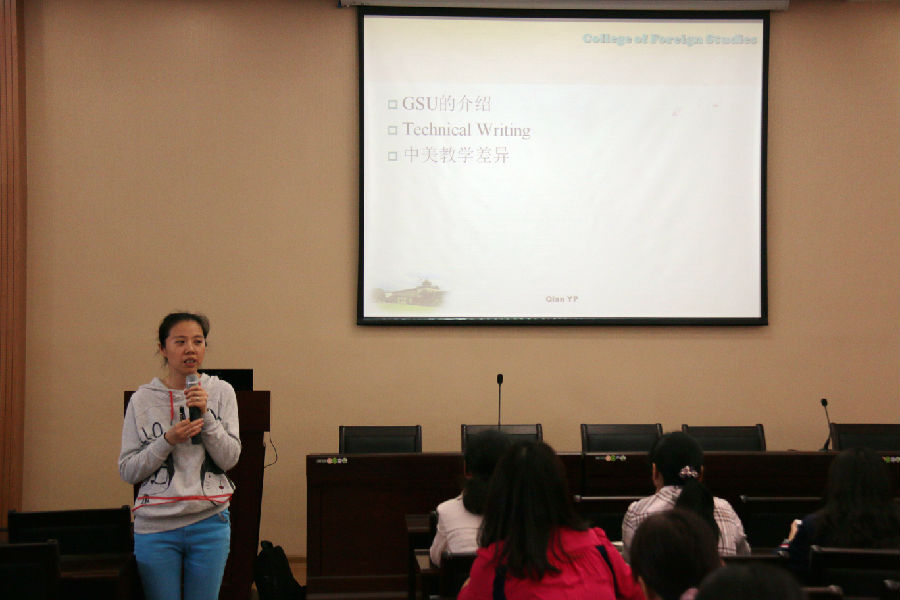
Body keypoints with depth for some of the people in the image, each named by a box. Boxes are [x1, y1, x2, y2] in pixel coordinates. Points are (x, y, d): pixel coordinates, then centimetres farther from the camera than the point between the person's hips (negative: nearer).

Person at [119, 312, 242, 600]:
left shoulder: (221, 392, 4)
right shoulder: (143, 399, 1)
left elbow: (229, 459, -1)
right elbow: (127, 471, -1)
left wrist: (205, 415, -12)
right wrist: (168, 440, -14)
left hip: (209, 522, 1)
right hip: (156, 525, -1)